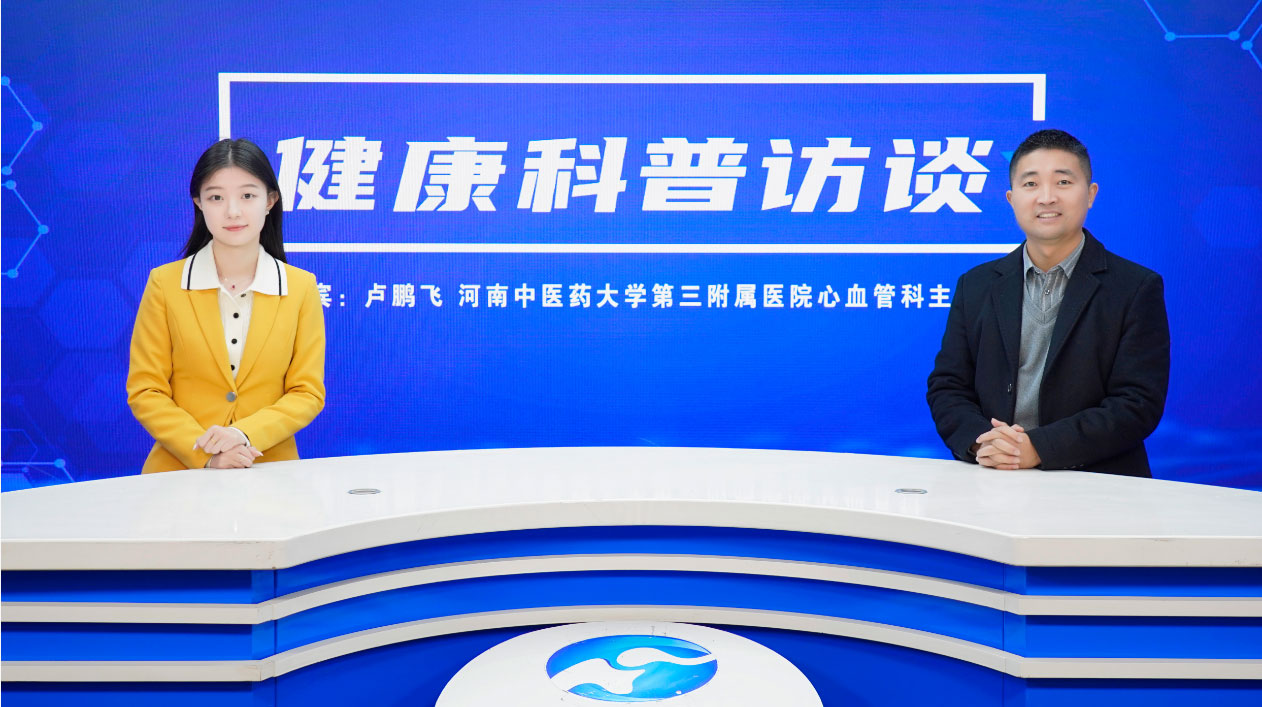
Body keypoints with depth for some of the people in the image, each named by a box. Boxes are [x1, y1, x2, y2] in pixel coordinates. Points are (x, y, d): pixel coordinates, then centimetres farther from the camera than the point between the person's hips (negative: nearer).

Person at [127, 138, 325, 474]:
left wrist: (246, 433, -12)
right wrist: (205, 453, -10)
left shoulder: (301, 288, 4)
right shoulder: (164, 283, 4)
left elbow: (307, 393, 4)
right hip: (181, 471, 0)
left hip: (270, 470, 0)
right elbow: (145, 392, 3)